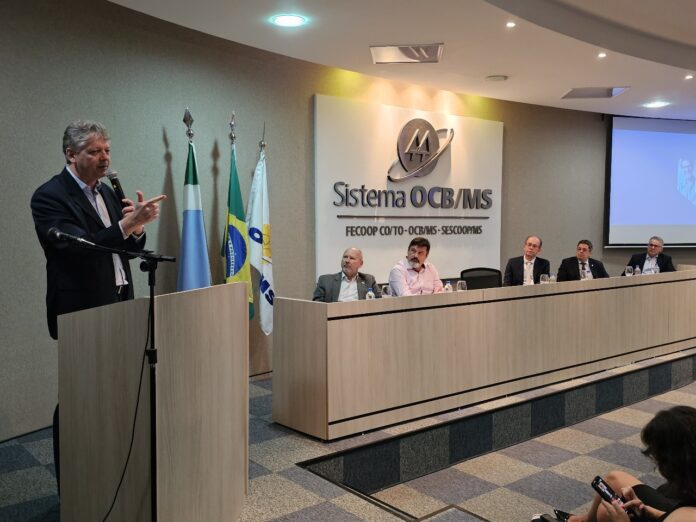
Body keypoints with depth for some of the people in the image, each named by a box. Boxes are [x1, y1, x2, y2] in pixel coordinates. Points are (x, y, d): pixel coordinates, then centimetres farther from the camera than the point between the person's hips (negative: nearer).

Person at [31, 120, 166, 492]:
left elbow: (125, 249, 13)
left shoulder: (107, 192, 12)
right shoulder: (49, 196, -12)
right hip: (82, 312, -7)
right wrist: (127, 224, -34)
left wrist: (136, 228, -9)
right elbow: (78, 249, -24)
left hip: (118, 307, 7)